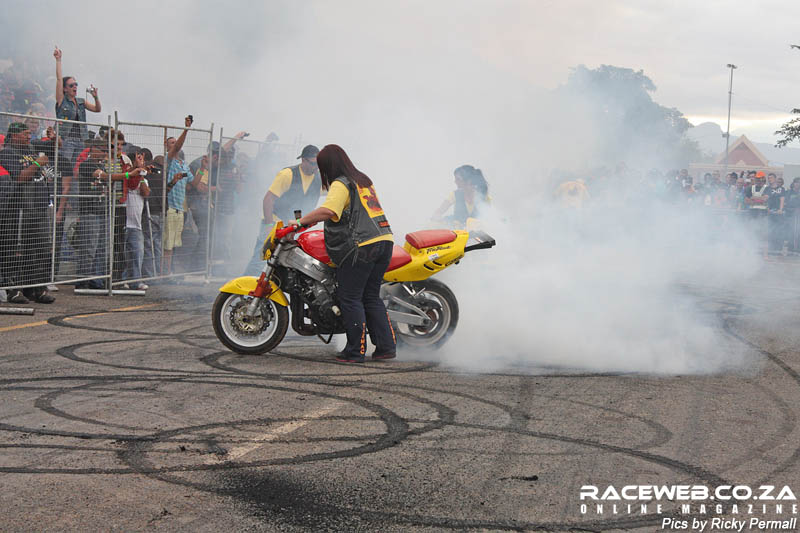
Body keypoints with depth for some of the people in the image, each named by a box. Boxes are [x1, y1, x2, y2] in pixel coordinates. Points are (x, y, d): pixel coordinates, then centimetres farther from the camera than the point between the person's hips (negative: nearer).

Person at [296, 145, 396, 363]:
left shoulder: (340, 184, -7)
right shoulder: (364, 180, 20)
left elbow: (328, 211, -25)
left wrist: (302, 220, -14)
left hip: (361, 247, -9)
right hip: (384, 241, 9)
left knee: (351, 299, -2)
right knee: (371, 297, 15)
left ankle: (356, 351, -2)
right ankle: (386, 346, 10)